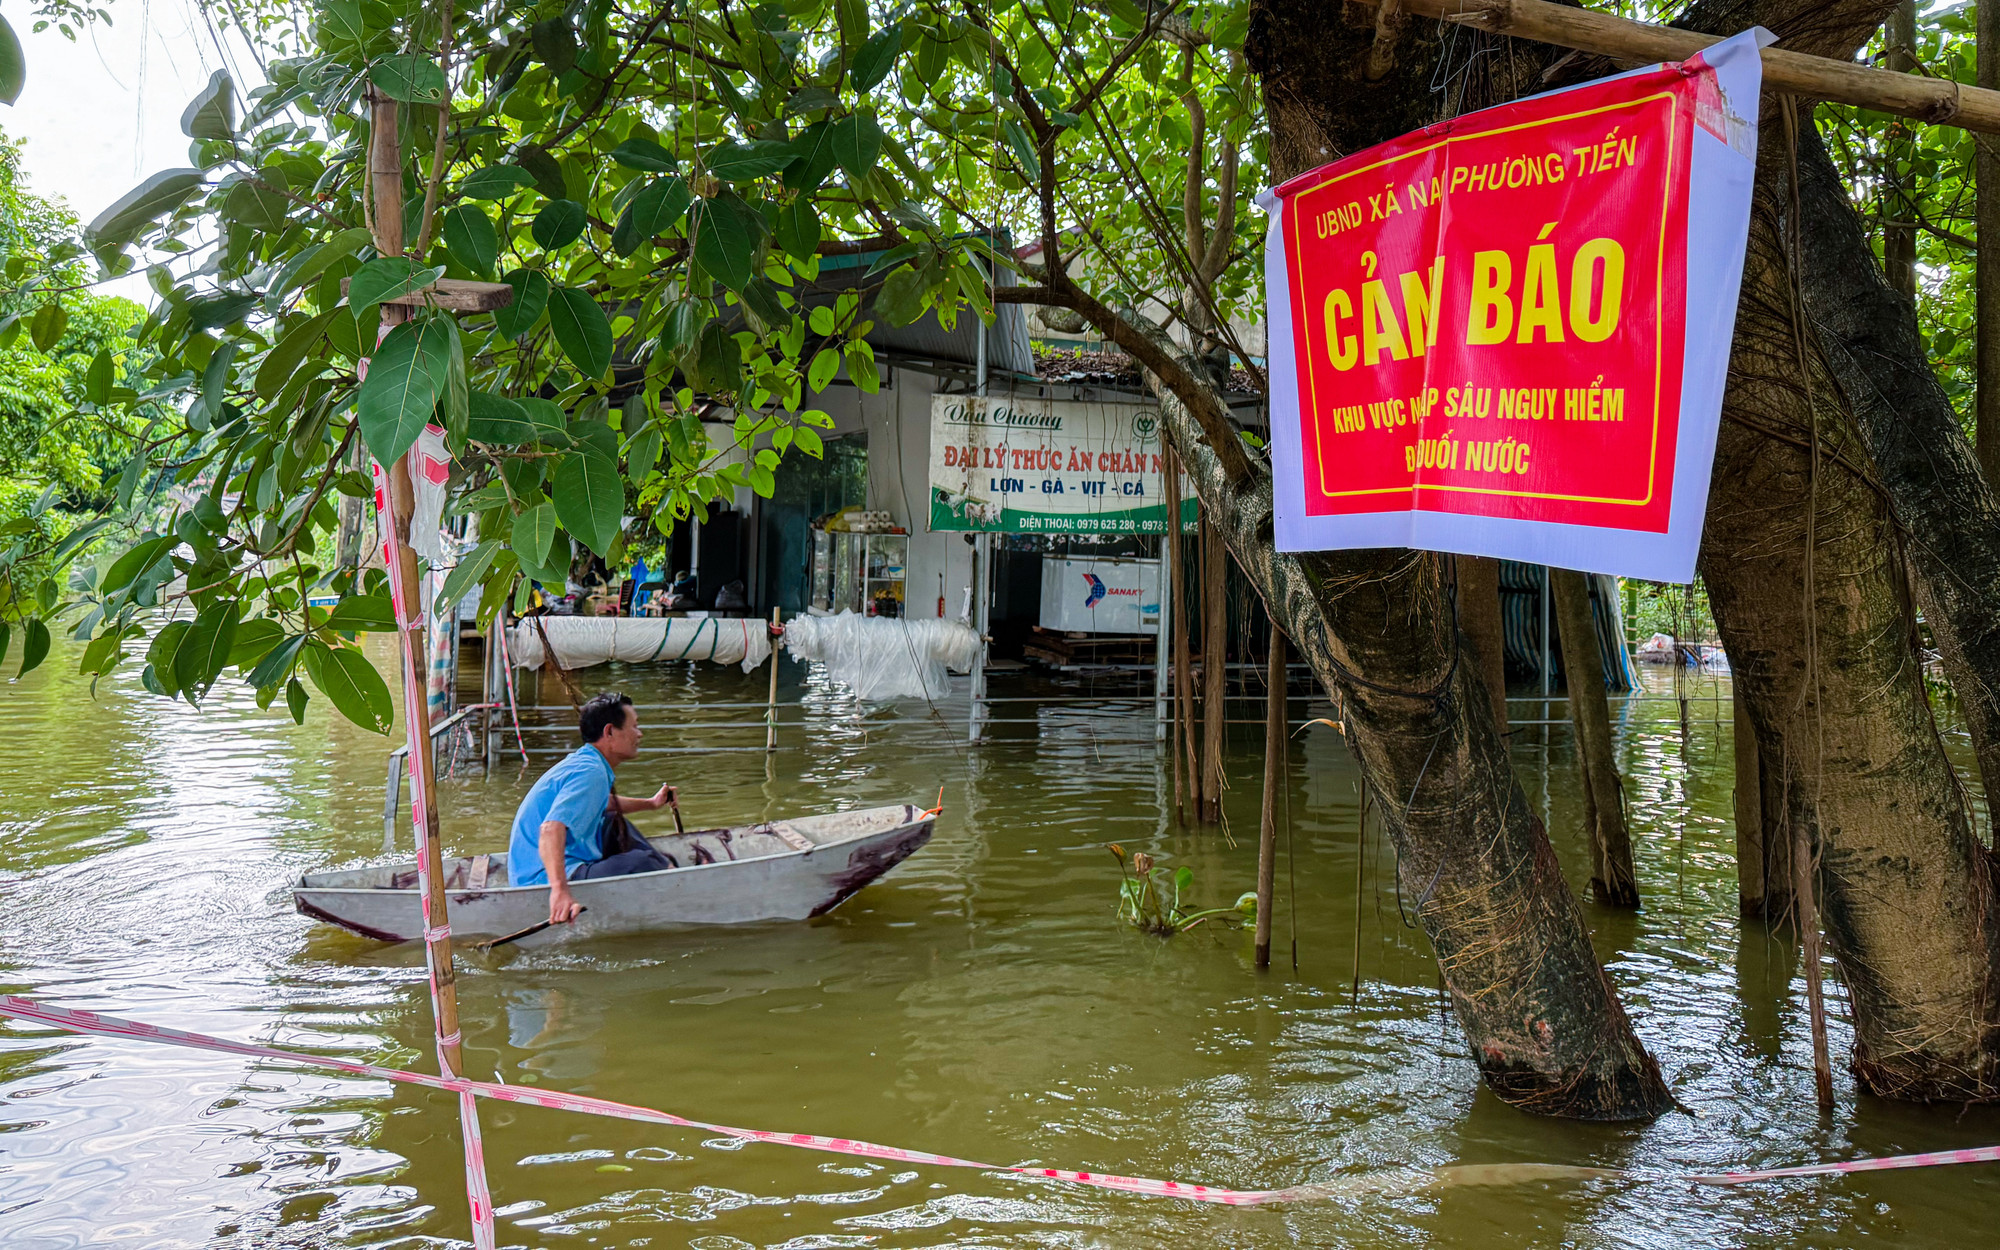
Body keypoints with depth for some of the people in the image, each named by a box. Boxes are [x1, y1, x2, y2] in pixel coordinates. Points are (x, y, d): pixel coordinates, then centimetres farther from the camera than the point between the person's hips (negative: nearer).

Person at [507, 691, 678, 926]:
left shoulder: (582, 761, 13)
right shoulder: (591, 772, -20)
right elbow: (551, 828, -36)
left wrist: (650, 804, 42)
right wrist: (559, 890, -47)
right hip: (544, 880, -12)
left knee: (614, 822, 27)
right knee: (642, 863, -26)